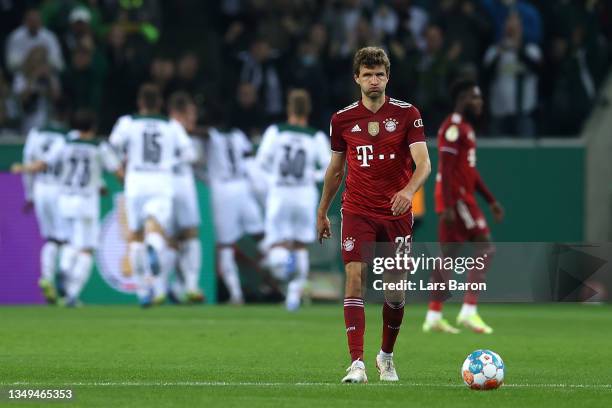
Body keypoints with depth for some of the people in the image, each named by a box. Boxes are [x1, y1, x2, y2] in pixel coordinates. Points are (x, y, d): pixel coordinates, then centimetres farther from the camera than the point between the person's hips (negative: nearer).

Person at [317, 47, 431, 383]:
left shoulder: (407, 114, -3)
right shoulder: (342, 119, 4)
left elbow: (423, 162, -12)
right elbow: (335, 169, 16)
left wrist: (409, 190, -32)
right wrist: (322, 212, 19)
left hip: (397, 213, 0)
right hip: (357, 212, 0)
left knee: (395, 289, 5)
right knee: (355, 277, -15)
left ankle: (386, 356, 29)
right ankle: (357, 364, -19)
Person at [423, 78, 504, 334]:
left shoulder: (466, 128, 20)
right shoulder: (453, 128, -13)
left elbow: (470, 170, 25)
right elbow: (447, 169, -19)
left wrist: (491, 200, 24)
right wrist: (448, 206, -25)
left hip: (463, 196, 10)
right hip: (456, 198, -10)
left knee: (448, 255, 9)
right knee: (484, 248, -10)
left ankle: (434, 317, 9)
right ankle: (469, 311, -12)